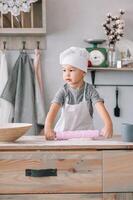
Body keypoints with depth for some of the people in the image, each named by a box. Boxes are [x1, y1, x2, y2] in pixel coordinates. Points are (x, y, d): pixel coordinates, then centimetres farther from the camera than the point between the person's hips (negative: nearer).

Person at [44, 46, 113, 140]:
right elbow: (53, 109, -20)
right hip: (64, 132, 1)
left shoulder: (89, 90, -8)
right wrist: (48, 128, -38)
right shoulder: (63, 91, -7)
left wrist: (108, 125, -40)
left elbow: (100, 107, -21)